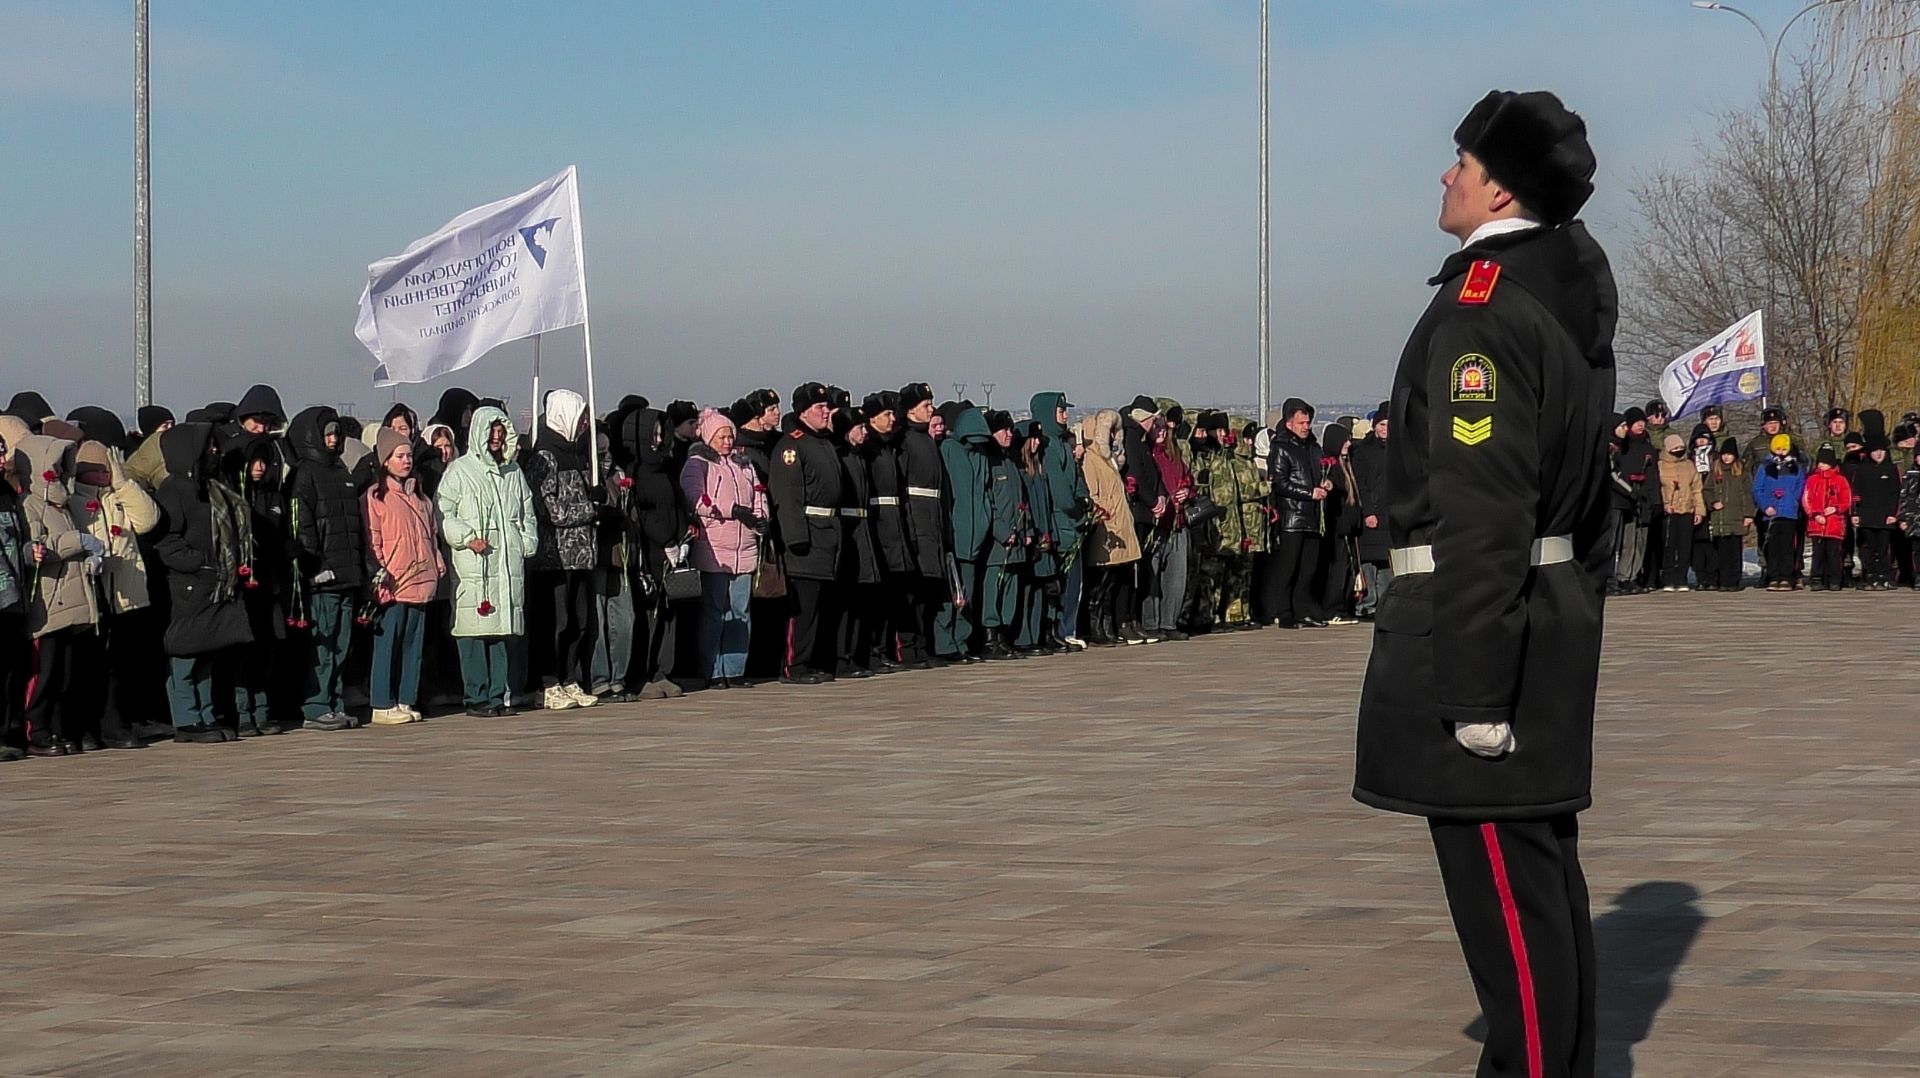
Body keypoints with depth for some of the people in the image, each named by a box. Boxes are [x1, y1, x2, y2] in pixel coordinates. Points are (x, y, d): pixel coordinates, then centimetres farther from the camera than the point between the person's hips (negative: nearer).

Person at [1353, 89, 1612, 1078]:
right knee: (1540, 862, 15)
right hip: (1554, 611, 10)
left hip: (1478, 620, -10)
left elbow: (1481, 511, -22)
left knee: (1501, 872, -5)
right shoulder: (1569, 297, 14)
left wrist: (1473, 688, -22)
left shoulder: (1484, 305, -16)